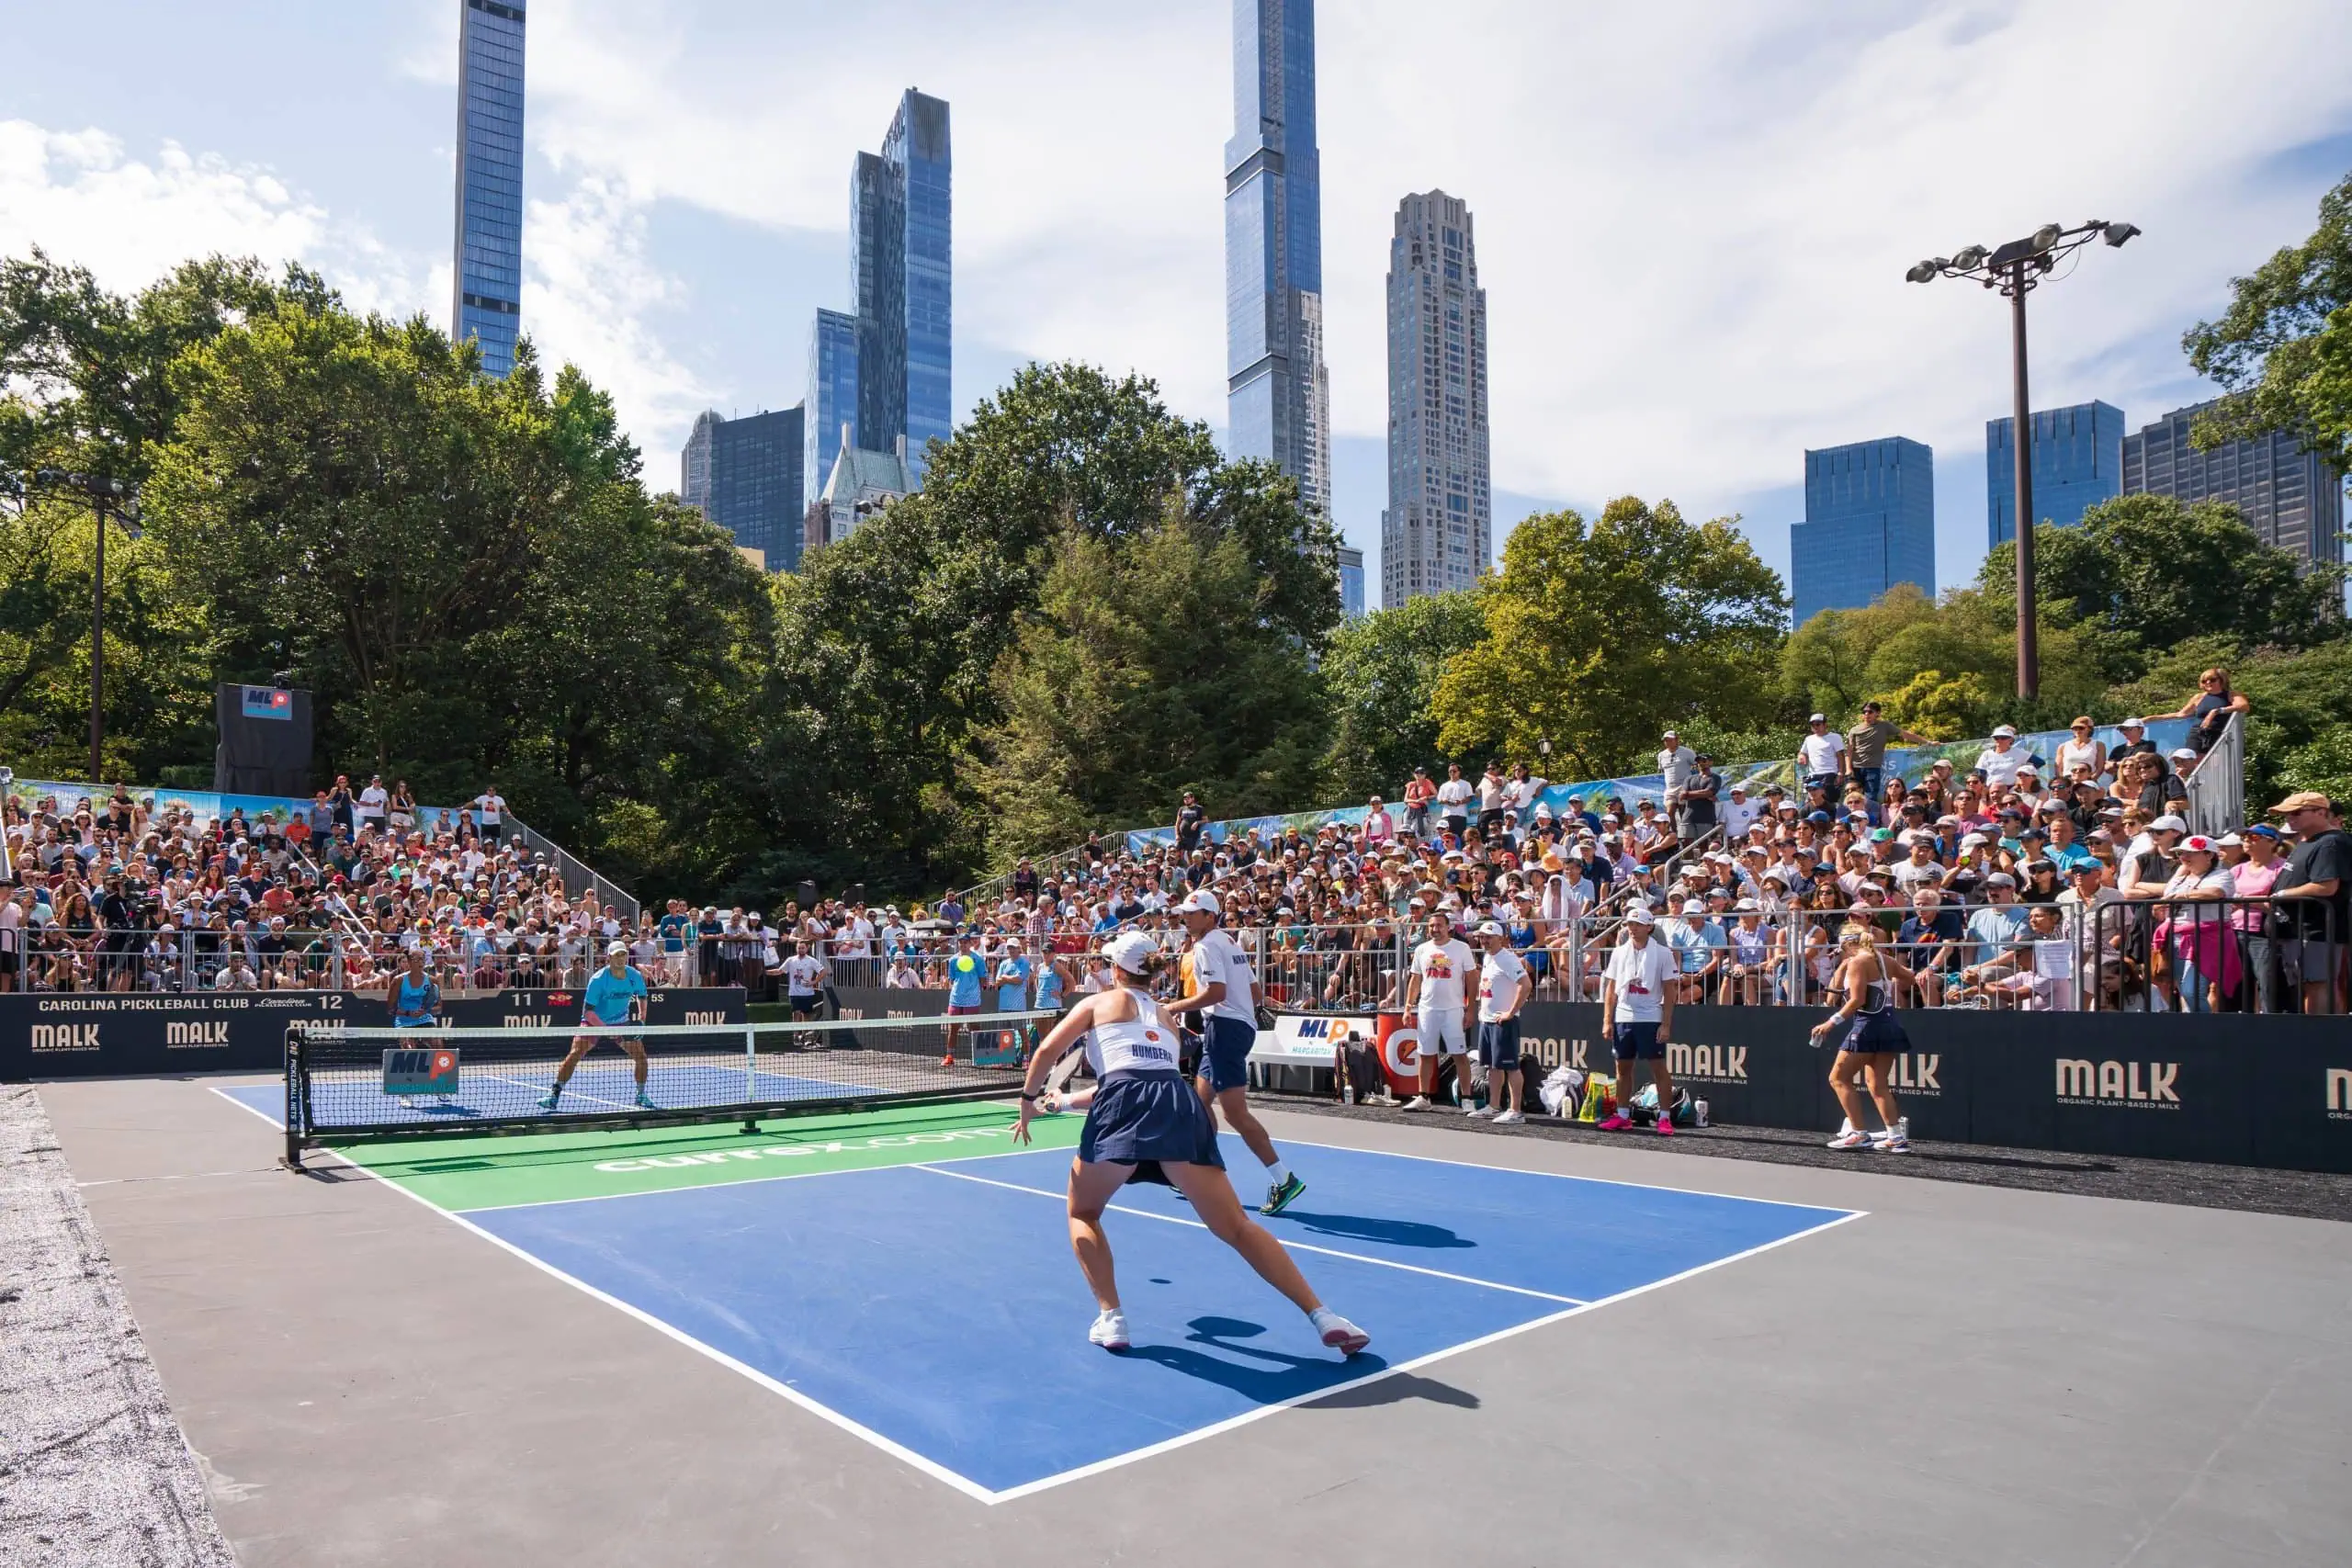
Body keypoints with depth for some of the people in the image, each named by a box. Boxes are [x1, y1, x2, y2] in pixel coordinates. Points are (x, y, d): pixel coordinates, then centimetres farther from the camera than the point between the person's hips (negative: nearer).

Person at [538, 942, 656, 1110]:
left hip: (621, 1022, 4)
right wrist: (605, 1029, -33)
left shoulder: (635, 976, -11)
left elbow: (642, 996, 10)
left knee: (641, 1056, -3)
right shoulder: (598, 980, -24)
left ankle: (641, 1096, 14)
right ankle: (553, 1095, -11)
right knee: (574, 1054, -20)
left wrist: (641, 1017, -4)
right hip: (594, 1022, -3)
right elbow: (588, 1011, -24)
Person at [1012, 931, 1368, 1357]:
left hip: (1124, 1106, -4)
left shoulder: (1100, 1001, 22)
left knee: (1082, 1214, 22)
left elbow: (1047, 1051, 12)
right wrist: (1090, 1098, 57)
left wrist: (1029, 1100, 27)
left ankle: (1110, 1318, 8)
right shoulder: (1164, 1016, 34)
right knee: (1237, 1227, 3)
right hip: (1181, 1104, 4)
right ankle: (1322, 1316, -7)